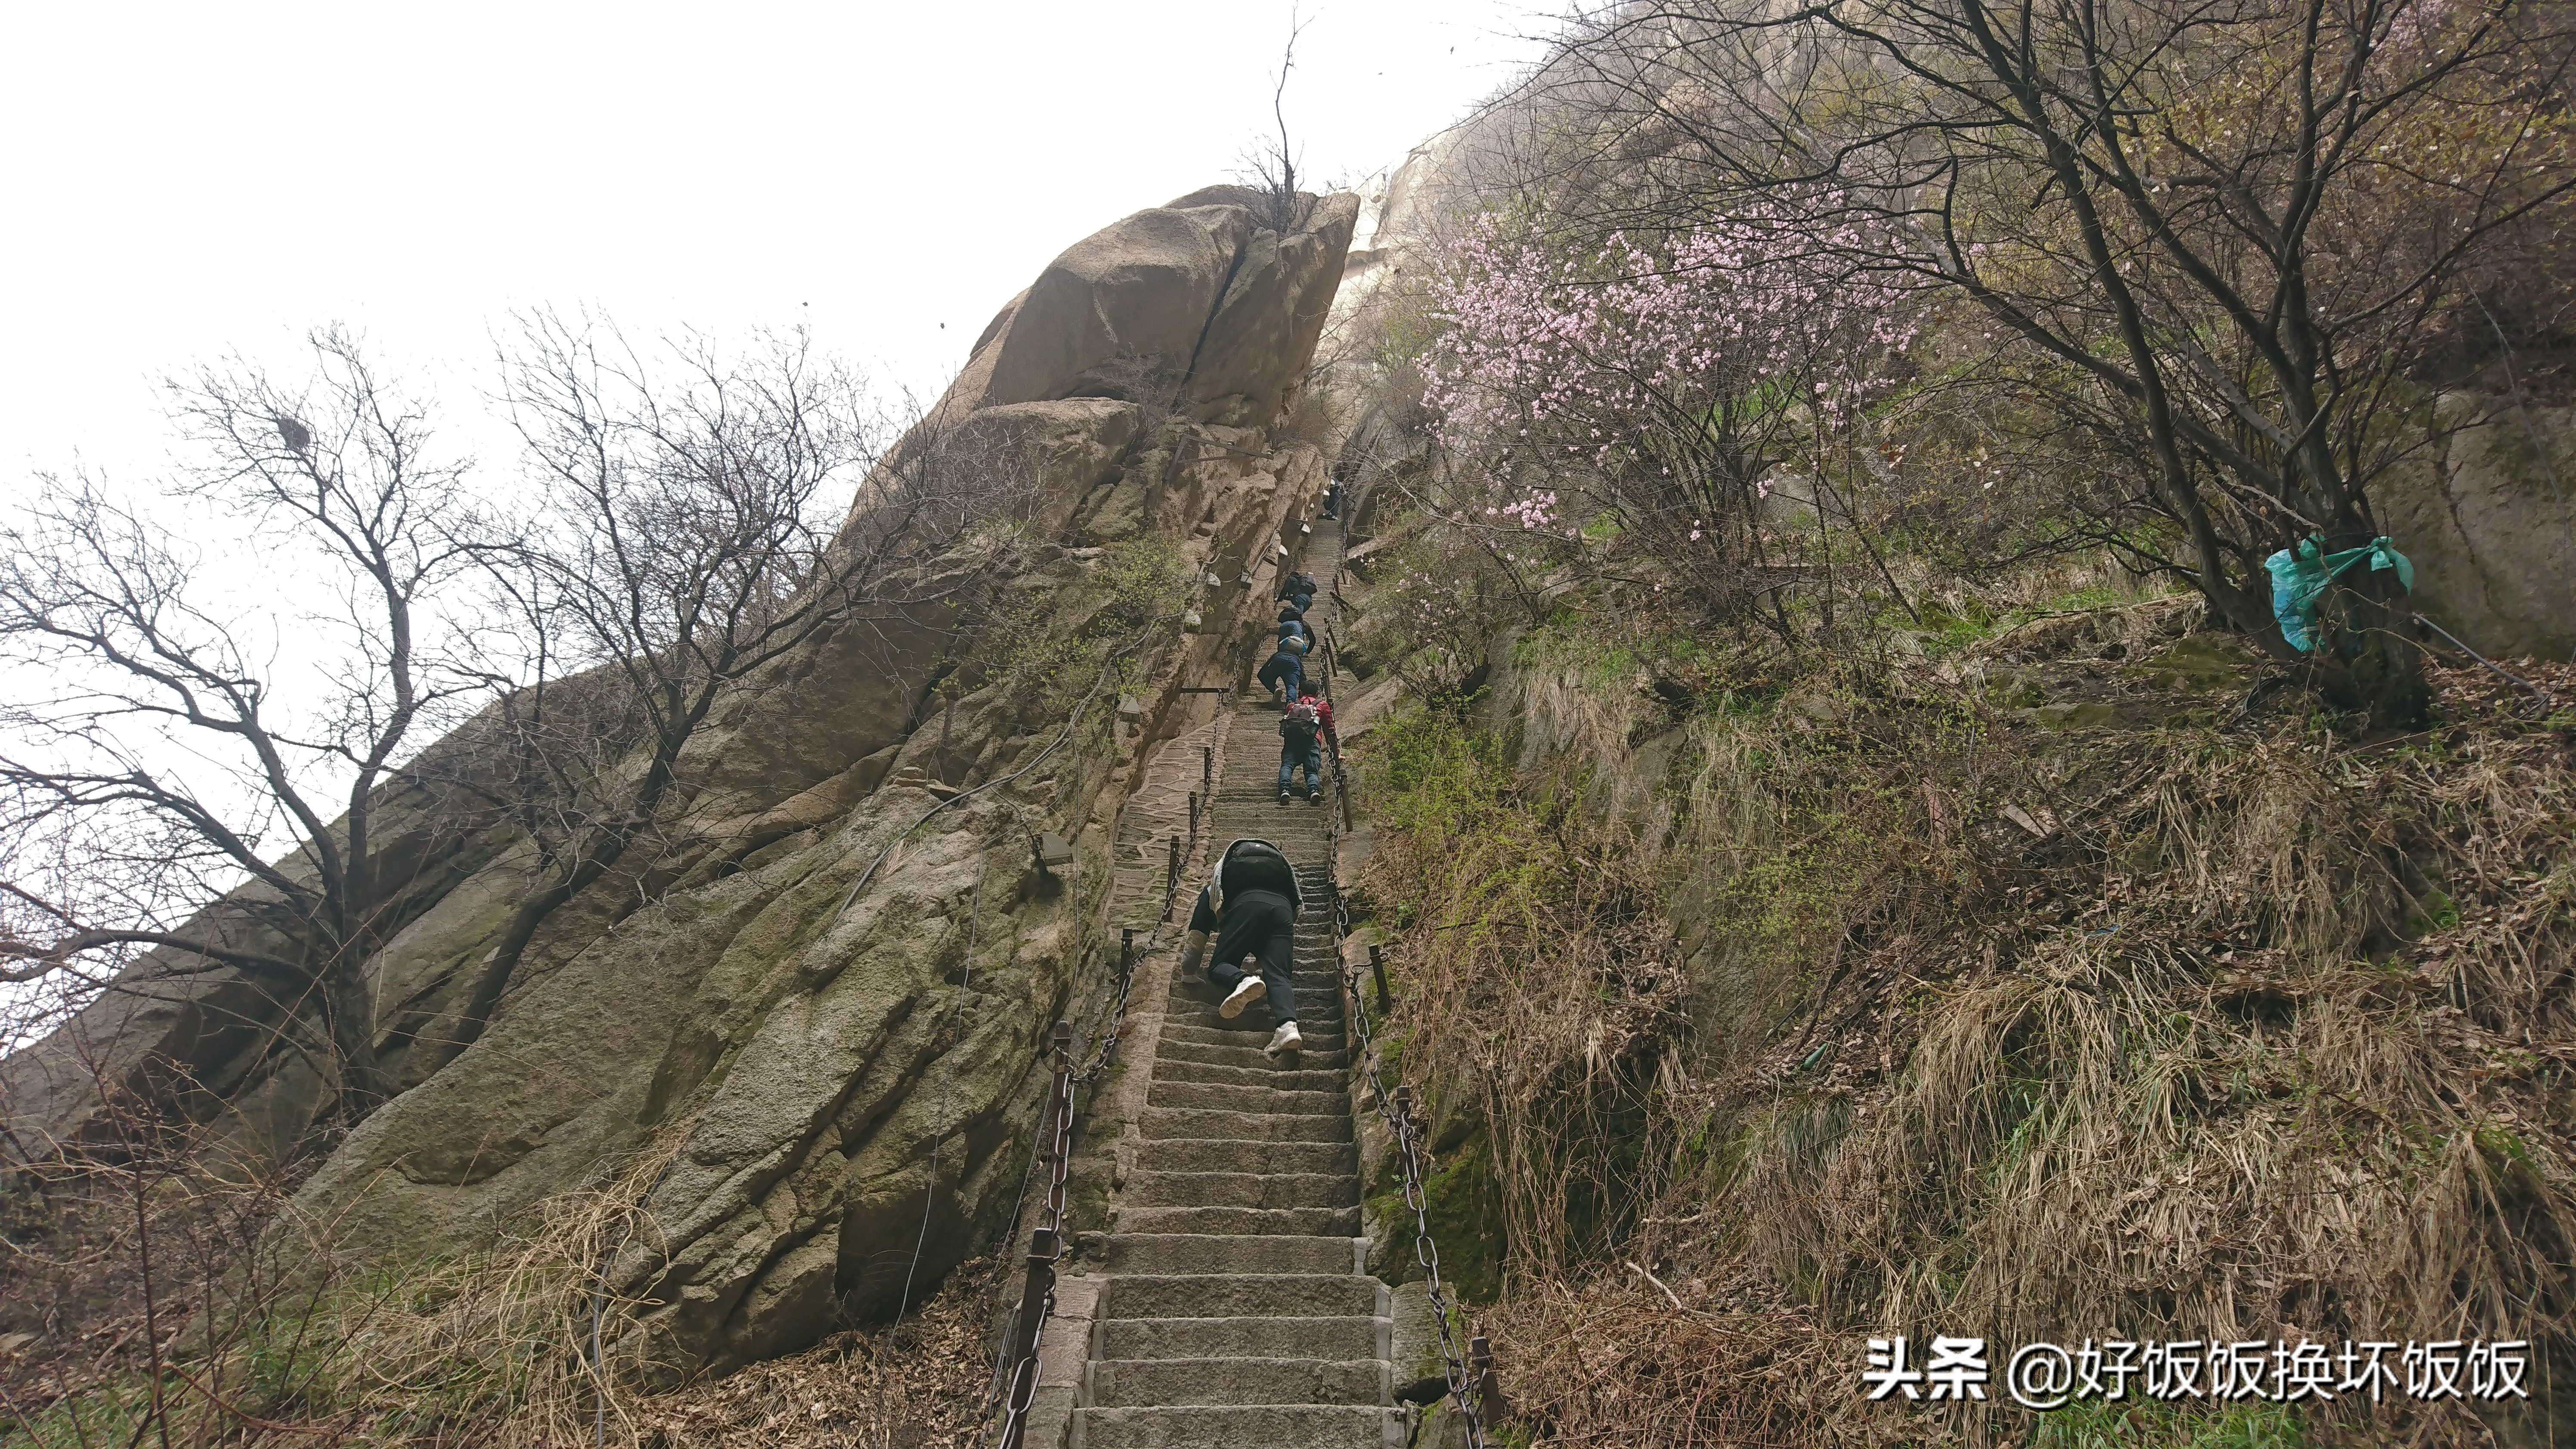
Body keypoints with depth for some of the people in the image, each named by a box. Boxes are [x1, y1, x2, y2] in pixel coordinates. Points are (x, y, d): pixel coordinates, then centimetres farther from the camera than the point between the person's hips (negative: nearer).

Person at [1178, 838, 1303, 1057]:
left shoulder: (1213, 890, 37)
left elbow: (1196, 941, 30)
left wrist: (1188, 969, 44)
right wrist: (1258, 961, 64)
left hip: (1247, 906, -3)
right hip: (1284, 907, 3)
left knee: (1219, 967, 4)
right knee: (1278, 975, -7)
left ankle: (1242, 981, -33)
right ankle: (1288, 1025, -38)